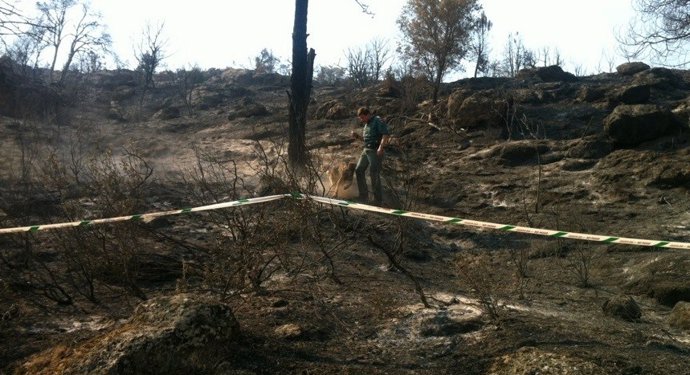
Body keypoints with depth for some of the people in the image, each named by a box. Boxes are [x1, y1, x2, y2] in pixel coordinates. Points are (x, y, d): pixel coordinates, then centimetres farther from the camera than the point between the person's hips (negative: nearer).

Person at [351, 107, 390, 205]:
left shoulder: (378, 121, -8)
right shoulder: (366, 124, 19)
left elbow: (386, 134, -19)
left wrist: (381, 147, -29)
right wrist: (357, 136, 10)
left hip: (375, 151, -9)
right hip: (366, 150, 9)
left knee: (374, 174, -8)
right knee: (359, 170, 6)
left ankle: (378, 200, 2)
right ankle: (364, 196, 15)